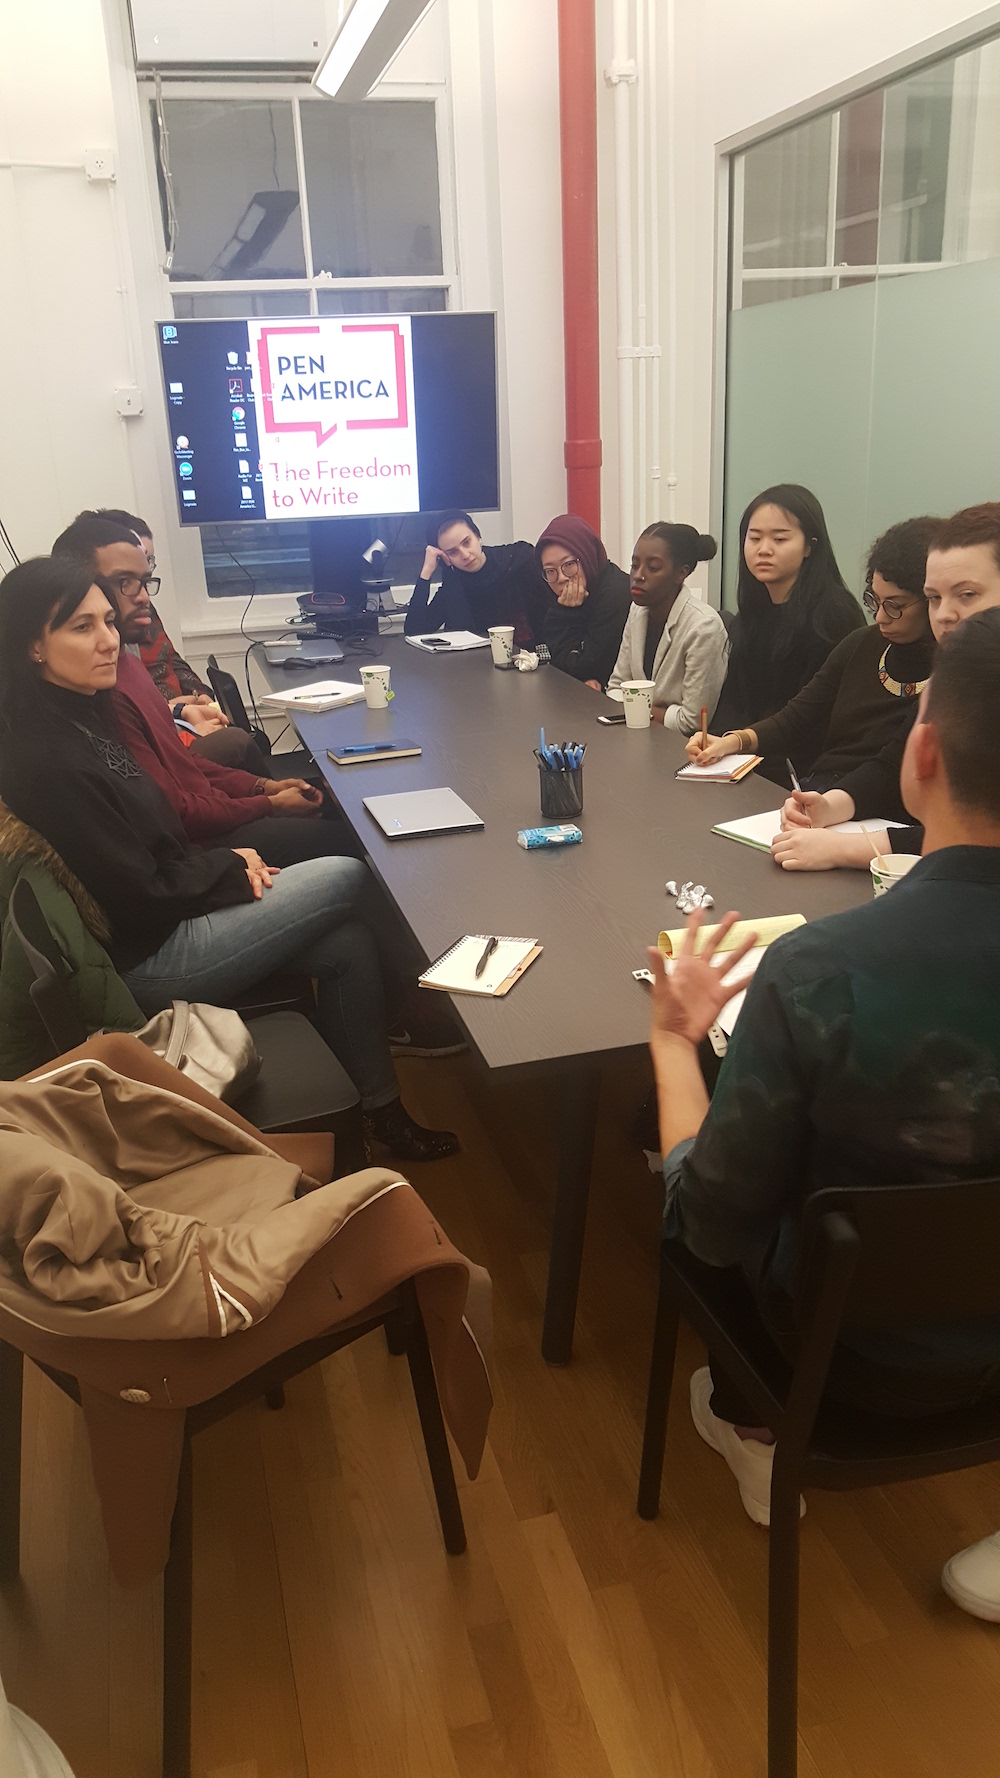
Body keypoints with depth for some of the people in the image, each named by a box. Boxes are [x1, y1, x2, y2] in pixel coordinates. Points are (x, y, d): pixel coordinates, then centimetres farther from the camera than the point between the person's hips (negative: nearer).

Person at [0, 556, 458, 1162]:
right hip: (148, 958, -9)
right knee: (350, 879, -5)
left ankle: (381, 1113, 13)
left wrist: (225, 861, -1)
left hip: (170, 909, 9)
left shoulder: (82, 715, 4)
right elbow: (138, 896, -21)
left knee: (345, 942, -1)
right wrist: (229, 866, -7)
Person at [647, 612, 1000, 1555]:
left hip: (858, 1359, -4)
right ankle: (762, 1420, 44)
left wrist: (673, 1041, -8)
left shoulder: (818, 971, -34)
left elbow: (712, 1224, -22)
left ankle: (754, 1428, 37)